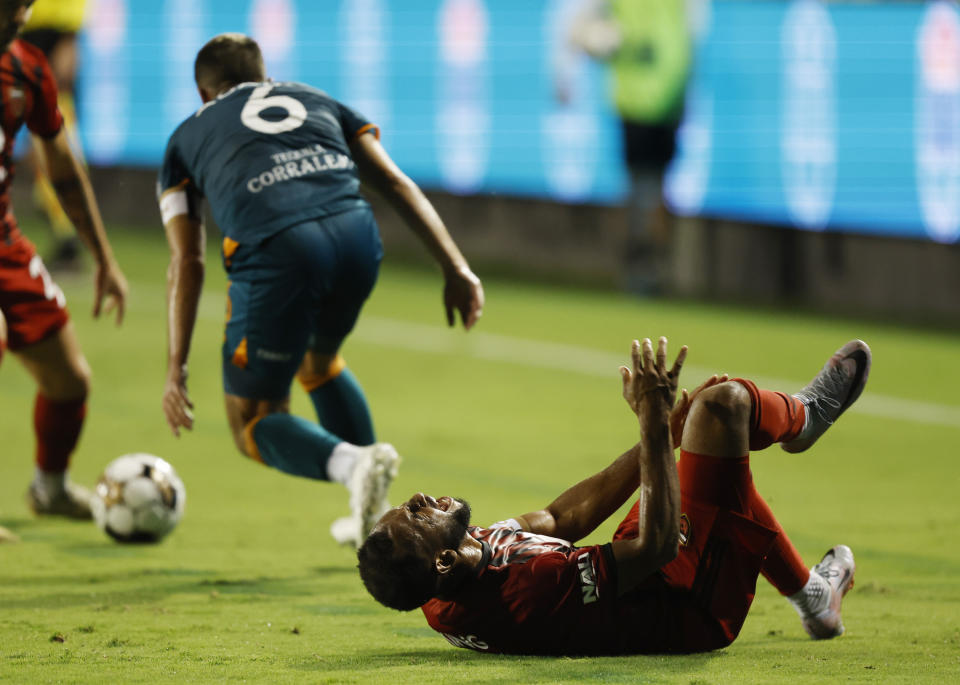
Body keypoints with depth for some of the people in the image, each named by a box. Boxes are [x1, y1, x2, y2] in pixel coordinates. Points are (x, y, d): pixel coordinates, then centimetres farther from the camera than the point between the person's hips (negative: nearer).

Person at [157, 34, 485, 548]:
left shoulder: (187, 138, 27)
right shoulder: (317, 102, 32)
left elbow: (187, 262, 16)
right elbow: (396, 184, 19)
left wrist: (177, 368, 16)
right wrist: (456, 270, 14)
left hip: (273, 252, -3)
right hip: (356, 237, 3)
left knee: (253, 425, 14)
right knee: (317, 362, 35)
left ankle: (352, 463, -16)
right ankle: (372, 517, 28)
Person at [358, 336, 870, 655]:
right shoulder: (528, 590, -41)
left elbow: (561, 518, 1)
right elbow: (656, 544, -35)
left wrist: (660, 431, 3)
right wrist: (656, 423, -30)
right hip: (689, 604, -8)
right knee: (724, 401, -7)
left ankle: (809, 594, 45)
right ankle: (803, 417, 28)